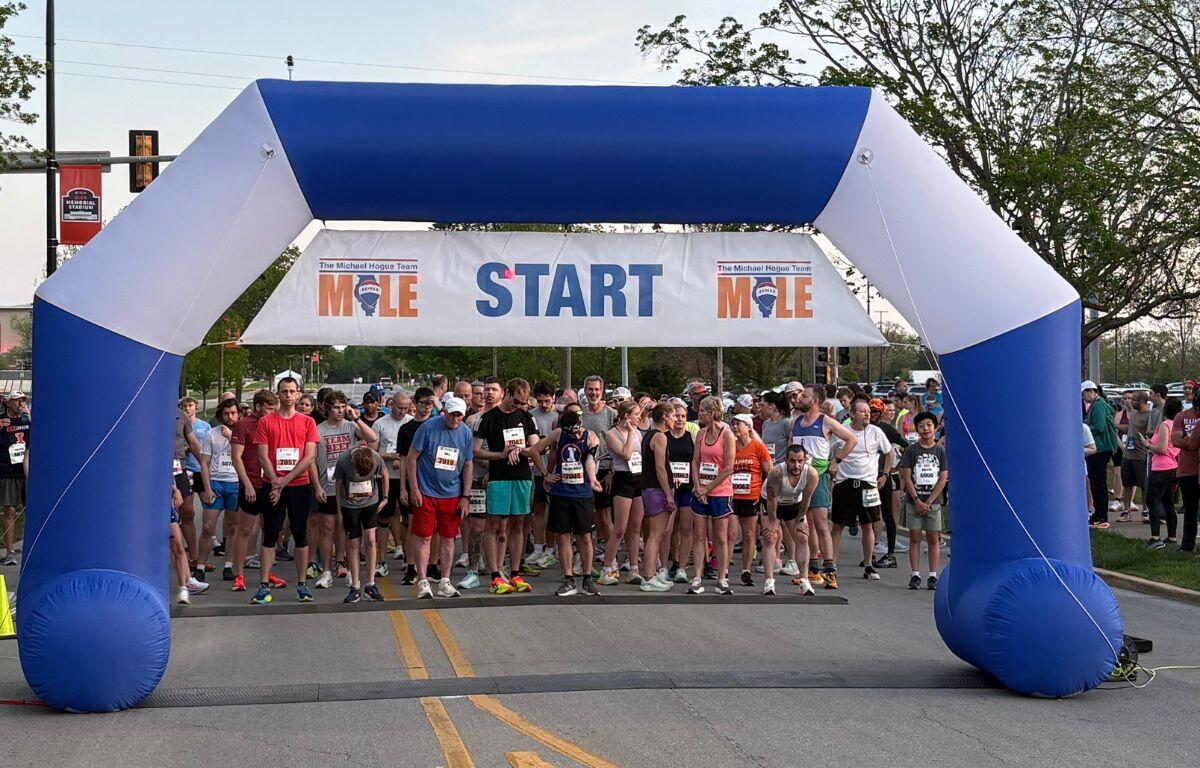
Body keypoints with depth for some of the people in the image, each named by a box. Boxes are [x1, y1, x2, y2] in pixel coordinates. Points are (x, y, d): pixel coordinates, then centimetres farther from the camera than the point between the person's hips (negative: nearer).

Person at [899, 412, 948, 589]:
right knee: (914, 537, 0)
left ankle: (933, 576, 5)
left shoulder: (941, 451, 4)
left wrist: (928, 502, -9)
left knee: (933, 538, 2)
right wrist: (917, 500, -10)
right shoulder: (911, 450, 2)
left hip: (933, 501, 0)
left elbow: (943, 479, -1)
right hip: (913, 501, 0)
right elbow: (906, 477, -2)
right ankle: (915, 575, 4)